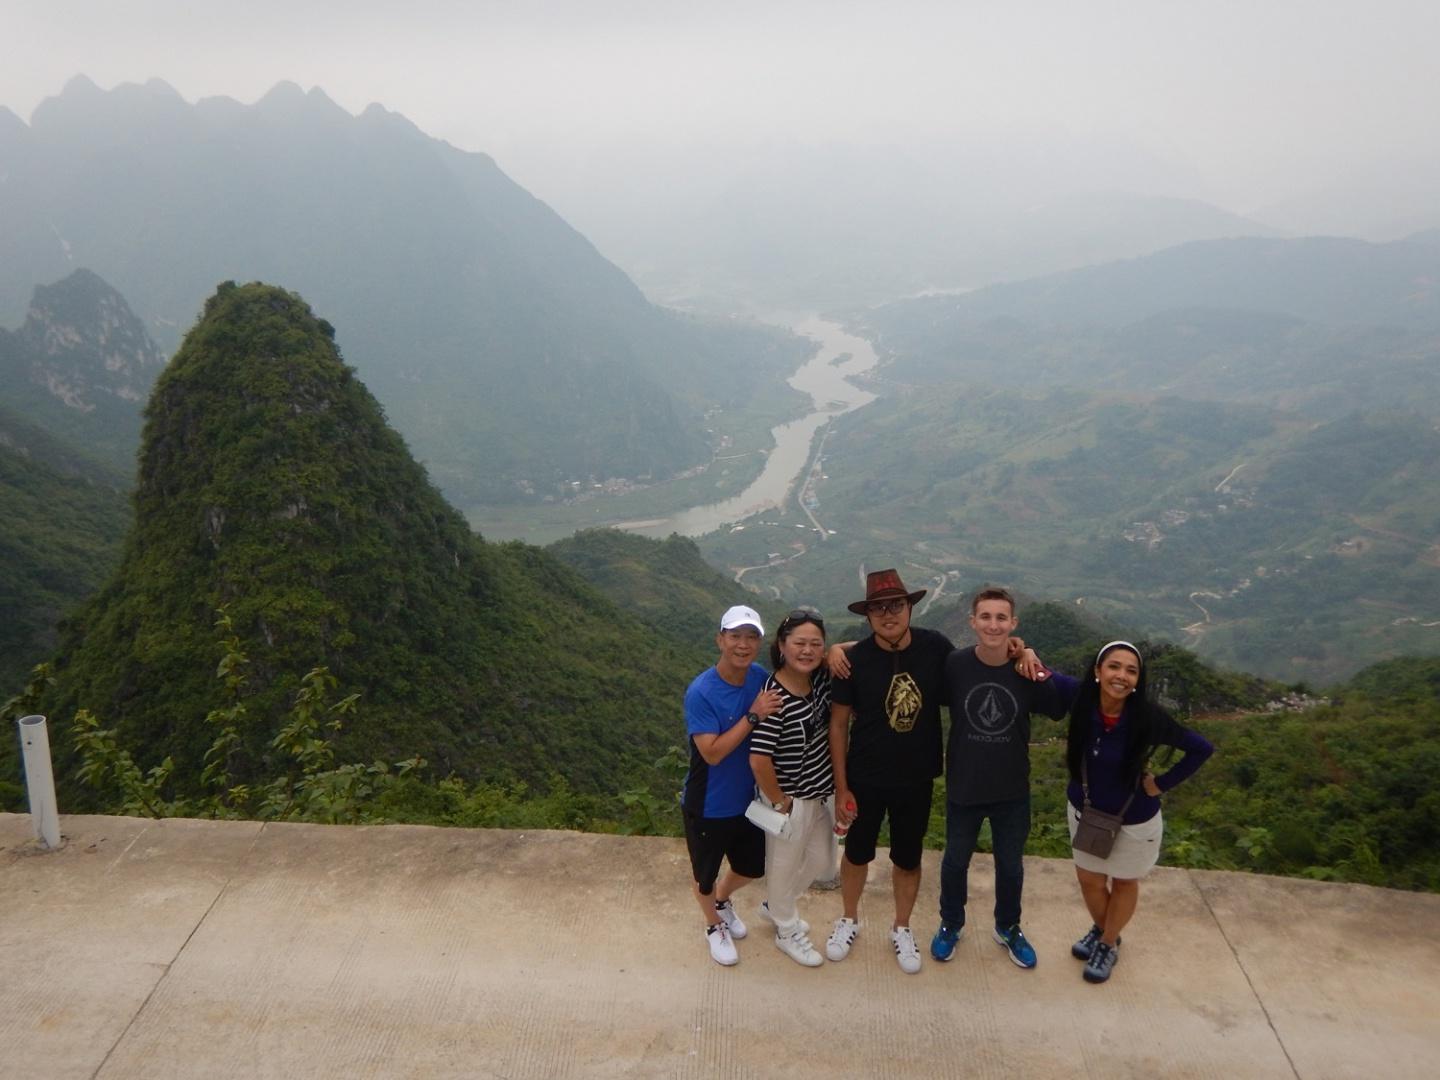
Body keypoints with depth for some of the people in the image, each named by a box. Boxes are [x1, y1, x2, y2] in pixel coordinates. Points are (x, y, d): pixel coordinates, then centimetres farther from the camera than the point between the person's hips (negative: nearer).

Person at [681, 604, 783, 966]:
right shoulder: (701, 692, -27)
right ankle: (714, 927, 48)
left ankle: (723, 901, 56)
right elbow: (712, 753, -30)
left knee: (752, 867, 25)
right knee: (706, 874, 18)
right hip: (708, 805, -5)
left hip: (748, 798, 5)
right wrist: (753, 716, -34)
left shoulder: (761, 678, -11)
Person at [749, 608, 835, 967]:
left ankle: (775, 906, 52)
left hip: (824, 791, 8)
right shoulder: (775, 698, -29)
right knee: (784, 866, 17)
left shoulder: (821, 677, -9)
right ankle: (787, 931, 43)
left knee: (819, 860, 26)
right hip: (792, 799, -8)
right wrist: (779, 802, -16)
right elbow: (759, 760, -29)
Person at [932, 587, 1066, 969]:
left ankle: (1008, 928, 47)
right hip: (964, 786, -1)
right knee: (955, 861, 20)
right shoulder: (954, 664, -19)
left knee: (1011, 866, 20)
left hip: (1013, 790, 1)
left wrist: (1039, 672, -17)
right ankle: (951, 925, 46)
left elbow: (1062, 710, -3)